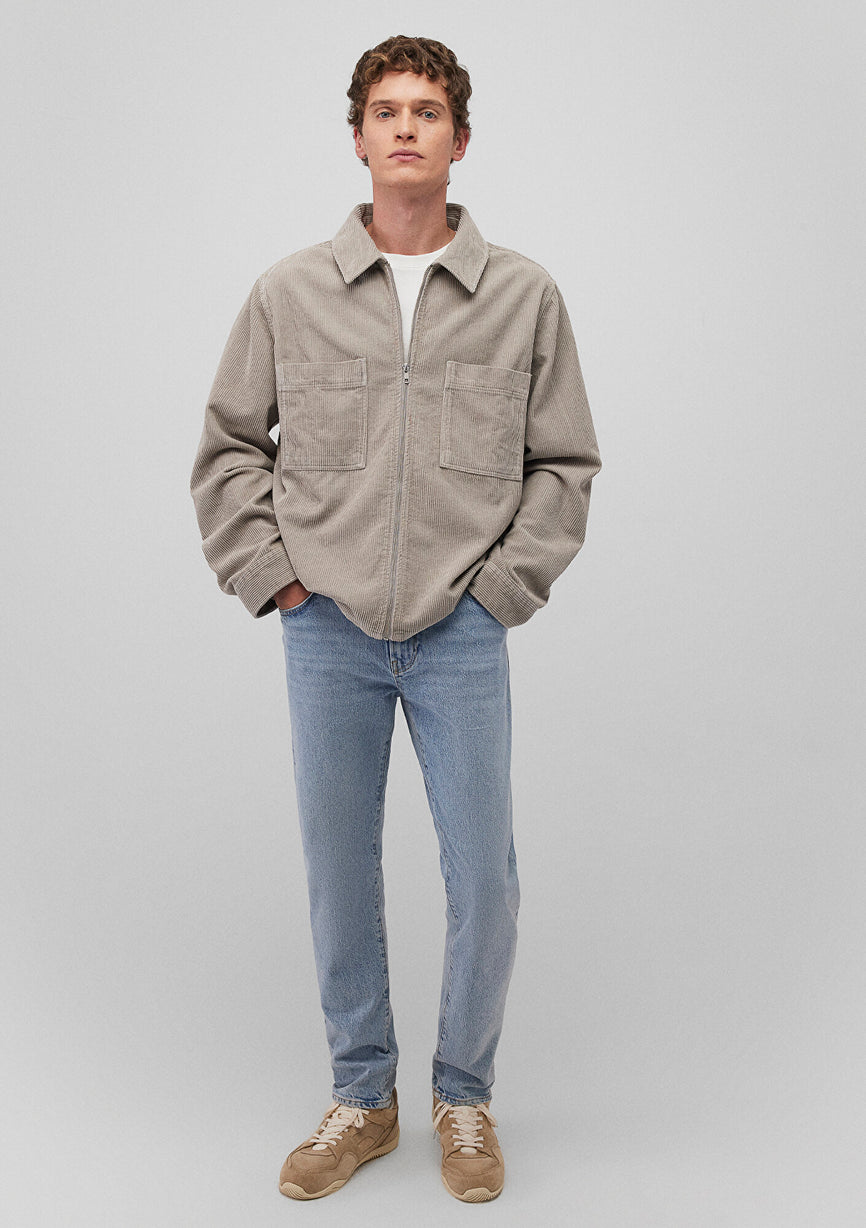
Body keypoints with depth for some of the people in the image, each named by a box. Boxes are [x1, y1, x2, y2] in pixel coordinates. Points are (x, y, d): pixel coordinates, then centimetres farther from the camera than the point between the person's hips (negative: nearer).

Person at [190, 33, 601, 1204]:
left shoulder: (525, 295, 0)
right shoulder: (289, 291, 1)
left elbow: (565, 463, 6)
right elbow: (228, 446, 9)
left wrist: (503, 583, -2)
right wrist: (268, 572, 1)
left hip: (461, 635, 0)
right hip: (328, 631, 1)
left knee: (484, 878, 3)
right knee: (340, 875, 11)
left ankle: (464, 1095, 27)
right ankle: (362, 1097, 30)